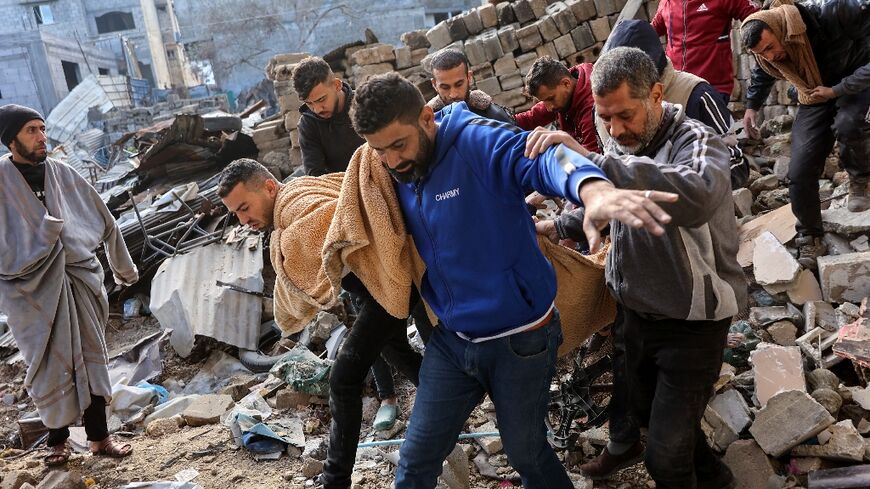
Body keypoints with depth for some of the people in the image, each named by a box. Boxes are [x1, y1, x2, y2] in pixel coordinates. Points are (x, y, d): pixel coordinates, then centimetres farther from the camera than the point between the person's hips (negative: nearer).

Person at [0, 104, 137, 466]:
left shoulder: (61, 173, 5)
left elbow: (102, 219, 14)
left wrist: (124, 266, 19)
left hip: (80, 278, 3)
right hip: (34, 287, -3)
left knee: (90, 357, 7)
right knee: (51, 365, 4)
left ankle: (99, 436, 17)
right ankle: (57, 440, 22)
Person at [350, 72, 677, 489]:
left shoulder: (478, 143, -22)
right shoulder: (395, 176, -1)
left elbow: (544, 159, -42)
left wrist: (593, 189, -62)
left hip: (521, 339, -5)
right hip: (451, 340, 5)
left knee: (526, 453, 18)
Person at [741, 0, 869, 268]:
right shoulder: (766, 56, -12)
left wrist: (839, 90, -33)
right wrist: (751, 106, 8)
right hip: (814, 99, 5)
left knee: (848, 123, -39)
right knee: (800, 173, -6)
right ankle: (810, 240, 13)